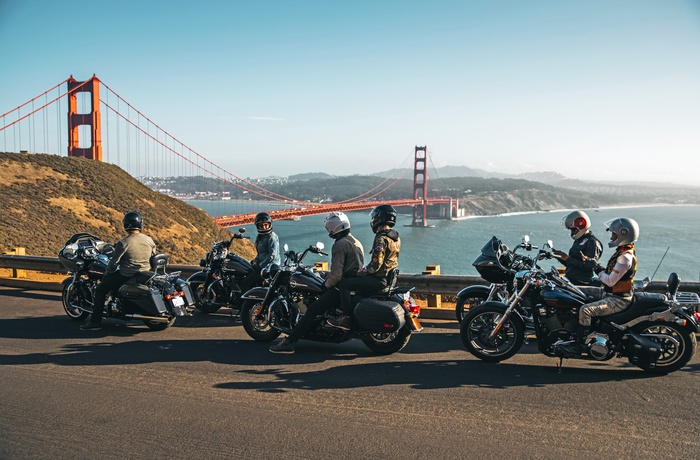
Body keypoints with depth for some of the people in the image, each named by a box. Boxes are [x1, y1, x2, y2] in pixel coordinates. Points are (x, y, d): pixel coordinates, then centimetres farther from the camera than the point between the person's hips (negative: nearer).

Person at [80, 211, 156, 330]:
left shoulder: (123, 243, -16)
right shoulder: (149, 240, 0)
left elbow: (114, 263, -11)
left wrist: (106, 275, 7)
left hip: (126, 276, -7)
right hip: (145, 274, 7)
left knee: (100, 289, 8)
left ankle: (95, 321, 5)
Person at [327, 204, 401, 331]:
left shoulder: (381, 238, -19)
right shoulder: (396, 237, 12)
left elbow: (375, 264, -23)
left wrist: (361, 272, -8)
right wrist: (364, 271, 22)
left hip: (379, 279, -10)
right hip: (389, 277, 10)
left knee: (344, 284, -10)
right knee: (358, 281, 30)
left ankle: (347, 319, -12)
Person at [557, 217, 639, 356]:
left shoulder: (625, 257, -21)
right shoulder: (623, 252, 12)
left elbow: (611, 281, -24)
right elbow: (612, 275, 16)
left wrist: (597, 269, -13)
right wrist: (594, 264, 6)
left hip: (618, 300, -11)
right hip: (610, 294, 11)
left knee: (585, 310, -24)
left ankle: (579, 346, -17)